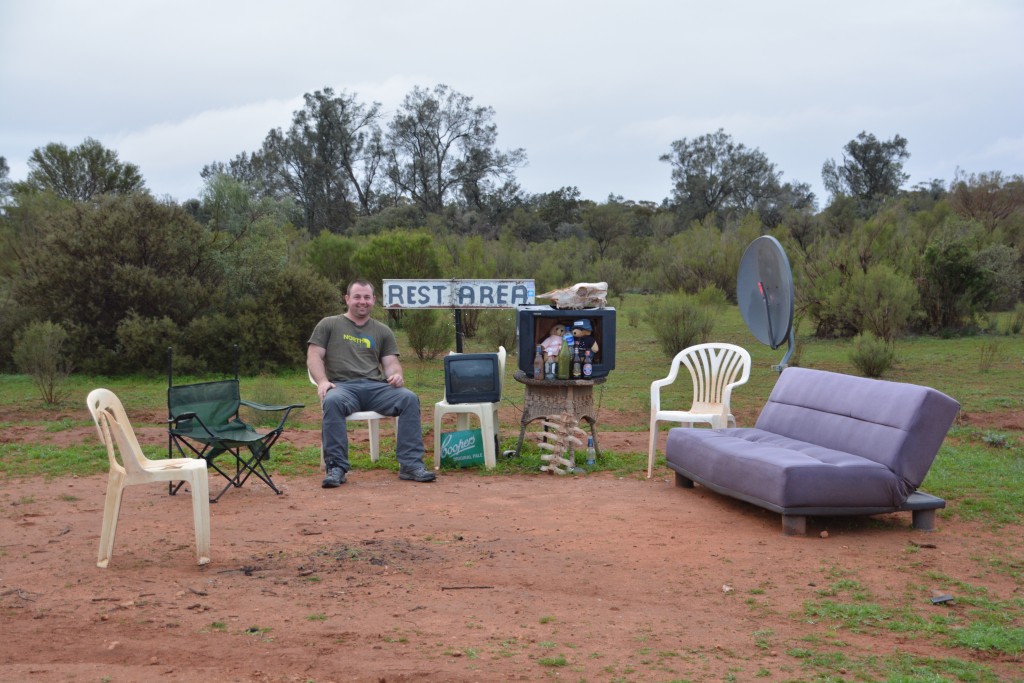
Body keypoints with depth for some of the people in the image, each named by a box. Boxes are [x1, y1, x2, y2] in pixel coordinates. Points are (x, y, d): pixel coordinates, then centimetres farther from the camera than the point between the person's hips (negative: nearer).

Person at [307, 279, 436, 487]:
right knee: (332, 401, -39)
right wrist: (322, 381, -13)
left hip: (376, 386, 3)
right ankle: (336, 468, -30)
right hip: (342, 386, -3)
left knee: (409, 398, -26)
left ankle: (411, 465, -24)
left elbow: (391, 362, 17)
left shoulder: (383, 331, 24)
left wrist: (396, 374, -9)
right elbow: (314, 356, 7)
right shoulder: (328, 325, 16)